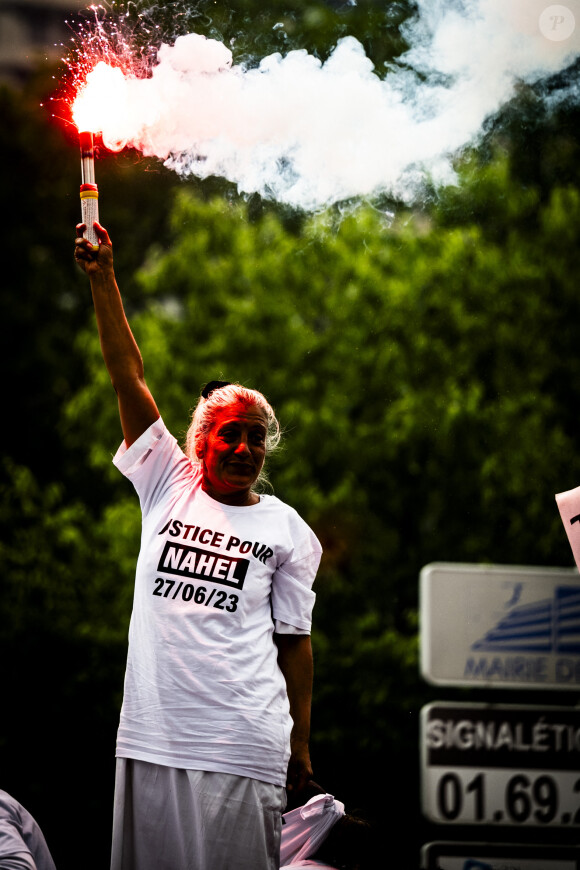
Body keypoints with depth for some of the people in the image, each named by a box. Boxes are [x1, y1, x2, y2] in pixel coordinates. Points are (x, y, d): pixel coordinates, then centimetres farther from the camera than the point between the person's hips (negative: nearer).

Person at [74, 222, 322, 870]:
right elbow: (129, 379, 6)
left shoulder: (286, 530, 9)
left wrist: (300, 743, 4)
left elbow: (294, 639, 9)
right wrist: (101, 280, -1)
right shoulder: (169, 488, 11)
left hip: (245, 744, -1)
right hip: (151, 736, 2)